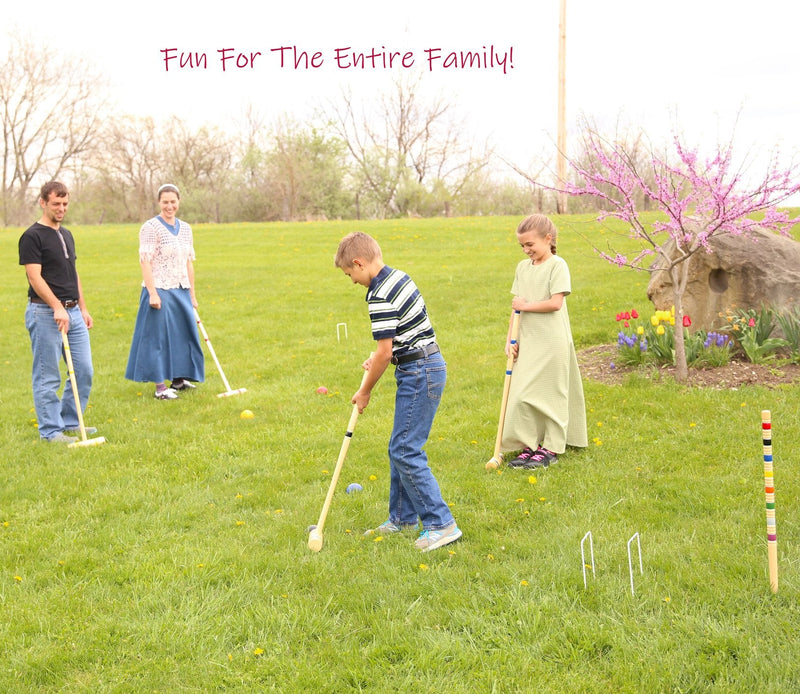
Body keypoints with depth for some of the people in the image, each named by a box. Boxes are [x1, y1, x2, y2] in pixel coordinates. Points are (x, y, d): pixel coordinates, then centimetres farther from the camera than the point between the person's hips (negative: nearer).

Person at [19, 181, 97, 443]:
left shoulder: (67, 235, 16)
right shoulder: (32, 236, -9)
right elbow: (35, 277, -17)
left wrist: (83, 308, 17)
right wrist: (57, 308, -25)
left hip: (73, 312, 8)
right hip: (45, 313, -8)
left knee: (84, 370, 8)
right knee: (47, 376, -1)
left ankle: (70, 422, 21)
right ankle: (50, 430, 7)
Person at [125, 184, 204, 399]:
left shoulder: (185, 228, 11)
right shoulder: (151, 227, -8)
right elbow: (145, 262, -13)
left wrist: (192, 294, 14)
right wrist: (152, 293, -19)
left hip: (181, 291, 7)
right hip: (160, 291, -7)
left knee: (184, 334, 13)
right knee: (159, 336, -3)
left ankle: (178, 379, 28)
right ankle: (160, 386, 2)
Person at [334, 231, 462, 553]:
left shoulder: (380, 296, -19)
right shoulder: (399, 277, 11)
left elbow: (385, 351, -18)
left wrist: (365, 391, -5)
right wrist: (378, 357, 12)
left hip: (419, 374, -10)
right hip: (427, 366, 10)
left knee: (405, 451, -8)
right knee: (400, 447, 16)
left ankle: (441, 524, -6)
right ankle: (403, 517, 26)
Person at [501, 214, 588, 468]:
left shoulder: (557, 265, -8)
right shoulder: (522, 267, 12)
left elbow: (555, 303, -18)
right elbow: (517, 306, 13)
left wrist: (526, 305, -10)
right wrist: (510, 339, 7)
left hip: (551, 343, -6)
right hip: (528, 342, 6)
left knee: (550, 395, 1)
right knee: (521, 395, 5)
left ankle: (550, 448, 11)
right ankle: (529, 446, 15)